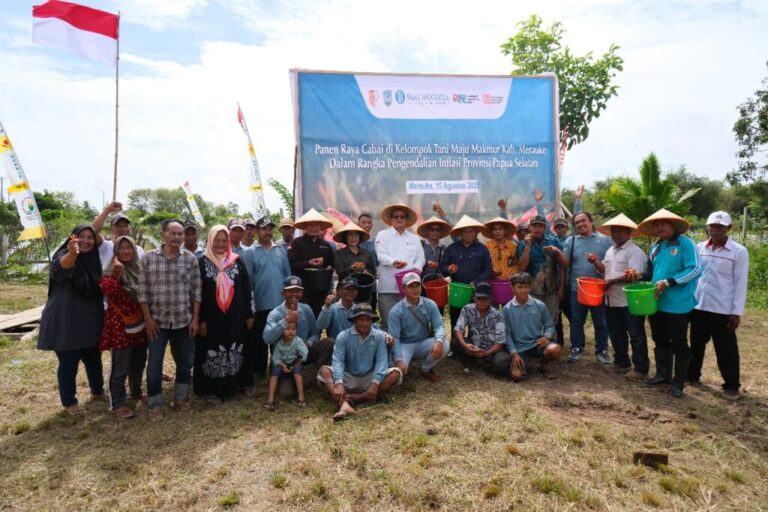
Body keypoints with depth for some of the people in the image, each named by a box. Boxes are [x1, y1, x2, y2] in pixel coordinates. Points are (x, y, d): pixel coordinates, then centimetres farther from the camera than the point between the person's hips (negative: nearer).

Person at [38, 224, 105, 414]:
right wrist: (72, 253, -60)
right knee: (68, 363, 5)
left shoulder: (94, 259, 5)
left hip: (90, 321, 6)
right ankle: (69, 401, 24)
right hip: (66, 322, -5)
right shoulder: (63, 255, -12)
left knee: (94, 359, 18)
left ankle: (97, 390, 39)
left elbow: (100, 287, 18)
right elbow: (61, 269, -38)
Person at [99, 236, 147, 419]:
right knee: (120, 367, -1)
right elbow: (107, 291, -29)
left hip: (139, 325, 6)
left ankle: (136, 392, 37)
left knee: (139, 363, 19)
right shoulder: (110, 272, -10)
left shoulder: (139, 270, 8)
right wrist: (116, 275, -42)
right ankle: (117, 404, 10)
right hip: (120, 327, -6)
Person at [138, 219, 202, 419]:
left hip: (184, 321, 1)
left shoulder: (191, 260, 0)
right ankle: (155, 404, 21)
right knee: (154, 364, 5)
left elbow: (196, 291, 1)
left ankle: (181, 397, 30)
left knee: (185, 362, 11)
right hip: (157, 321, -1)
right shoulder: (148, 258, -2)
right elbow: (142, 291, -2)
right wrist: (148, 318, -7)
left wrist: (195, 318, -2)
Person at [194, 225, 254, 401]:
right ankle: (213, 389, 15)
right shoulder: (202, 263, -1)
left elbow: (246, 289, 6)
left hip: (235, 317, 2)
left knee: (235, 352, 8)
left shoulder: (237, 261, 5)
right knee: (213, 354, 3)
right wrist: (201, 320, -7)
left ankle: (234, 385, 21)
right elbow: (197, 293, -3)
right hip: (212, 318, -2)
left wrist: (249, 314, 3)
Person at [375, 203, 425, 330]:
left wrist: (417, 267, -9)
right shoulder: (383, 235, 9)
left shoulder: (414, 238, 21)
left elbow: (420, 258, 14)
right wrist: (393, 262, -25)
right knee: (388, 323, -5)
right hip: (388, 287, -3)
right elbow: (381, 255, -5)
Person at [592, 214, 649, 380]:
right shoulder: (610, 250, 14)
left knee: (636, 336, 2)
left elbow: (633, 276, -23)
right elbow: (605, 270, 19)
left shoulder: (634, 251, -14)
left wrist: (613, 281, -22)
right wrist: (596, 262, 1)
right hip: (612, 301, 9)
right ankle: (621, 361, 33)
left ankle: (641, 369, 11)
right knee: (616, 334, 18)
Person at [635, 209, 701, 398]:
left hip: (678, 305, -7)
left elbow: (694, 270, -18)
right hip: (657, 303, 7)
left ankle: (678, 382, 17)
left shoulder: (685, 244, -10)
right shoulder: (655, 247, 12)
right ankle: (662, 374, 32)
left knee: (679, 344, 5)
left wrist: (668, 282, -24)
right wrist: (640, 275, -2)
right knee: (660, 341, 17)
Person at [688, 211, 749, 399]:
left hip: (723, 309, -3)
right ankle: (692, 374, 33)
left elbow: (740, 283, -6)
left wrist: (737, 312, -8)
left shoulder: (739, 252, -6)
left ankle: (731, 385, 20)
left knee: (726, 350, 6)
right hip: (698, 306, 4)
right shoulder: (699, 248, 4)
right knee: (696, 344, 17)